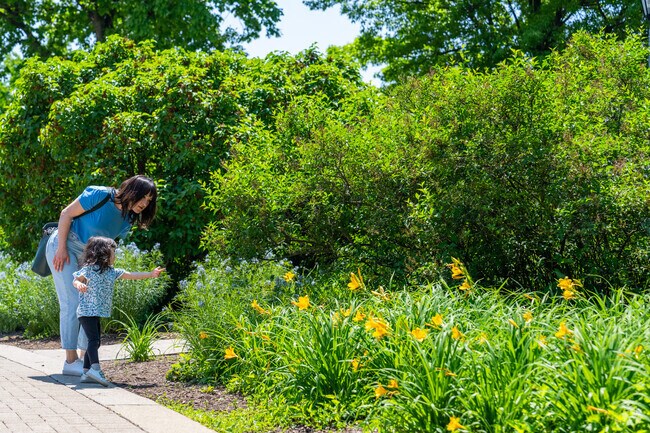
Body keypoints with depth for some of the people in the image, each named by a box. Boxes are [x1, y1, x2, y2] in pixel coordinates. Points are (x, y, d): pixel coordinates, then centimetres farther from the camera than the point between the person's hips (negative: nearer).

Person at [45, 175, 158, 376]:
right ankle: (70, 361, -12)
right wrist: (62, 248, -19)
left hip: (88, 256, 8)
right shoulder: (100, 195, -22)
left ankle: (82, 358, 12)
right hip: (63, 246, -8)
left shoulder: (128, 219, -2)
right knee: (72, 303, -14)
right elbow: (66, 214, -16)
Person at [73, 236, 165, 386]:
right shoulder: (89, 268, -8)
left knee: (95, 342, 10)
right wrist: (79, 285, -33)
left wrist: (151, 274, 15)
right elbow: (76, 280, -9)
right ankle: (95, 368, -33)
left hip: (97, 313, 9)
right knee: (94, 339, -21)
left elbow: (130, 275, 15)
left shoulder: (111, 272, 13)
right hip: (87, 311, -9)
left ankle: (86, 373, 15)